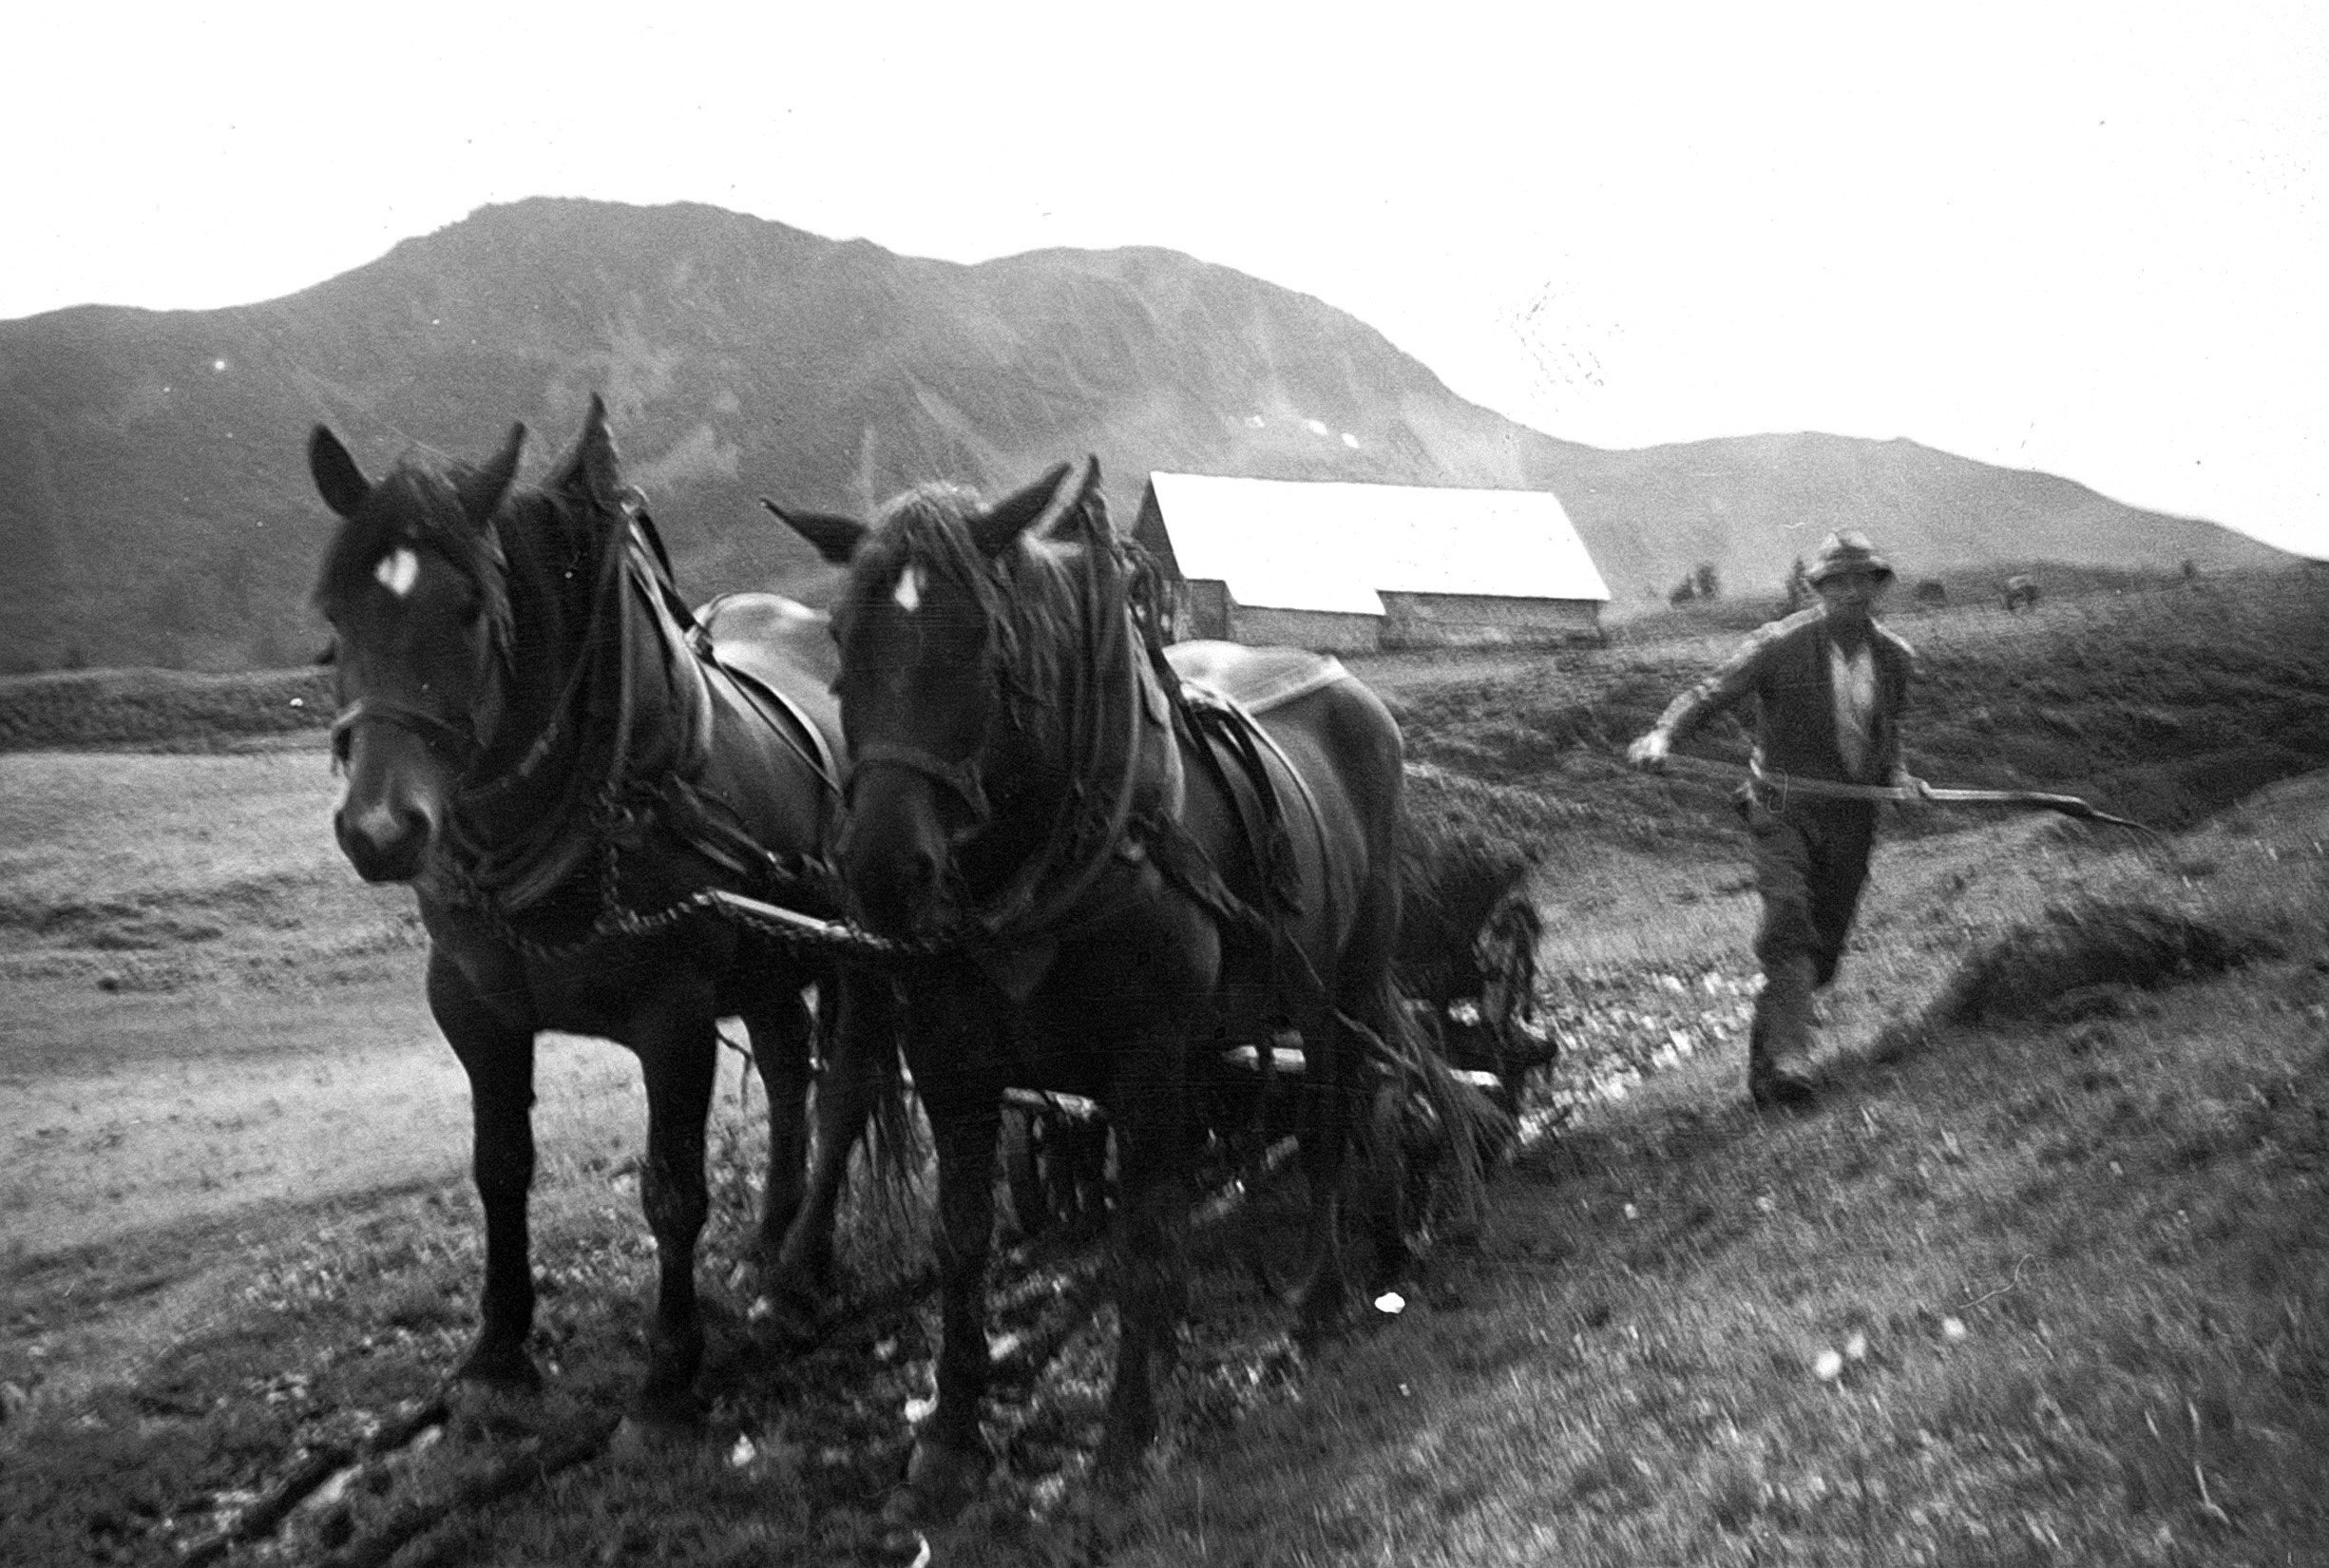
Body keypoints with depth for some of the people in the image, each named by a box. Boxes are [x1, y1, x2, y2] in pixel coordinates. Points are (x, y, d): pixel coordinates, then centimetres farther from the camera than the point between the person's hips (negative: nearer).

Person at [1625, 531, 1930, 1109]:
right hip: (1785, 811, -5)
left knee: (1824, 950, 8)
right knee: (1789, 929, -20)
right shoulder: (1780, 644, -10)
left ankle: (1764, 1048, 28)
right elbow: (1711, 692, -16)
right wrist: (1662, 734, -34)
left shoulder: (1894, 658, 6)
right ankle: (1784, 1062, -21)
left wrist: (1896, 772, 0)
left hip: (1851, 821, 5)